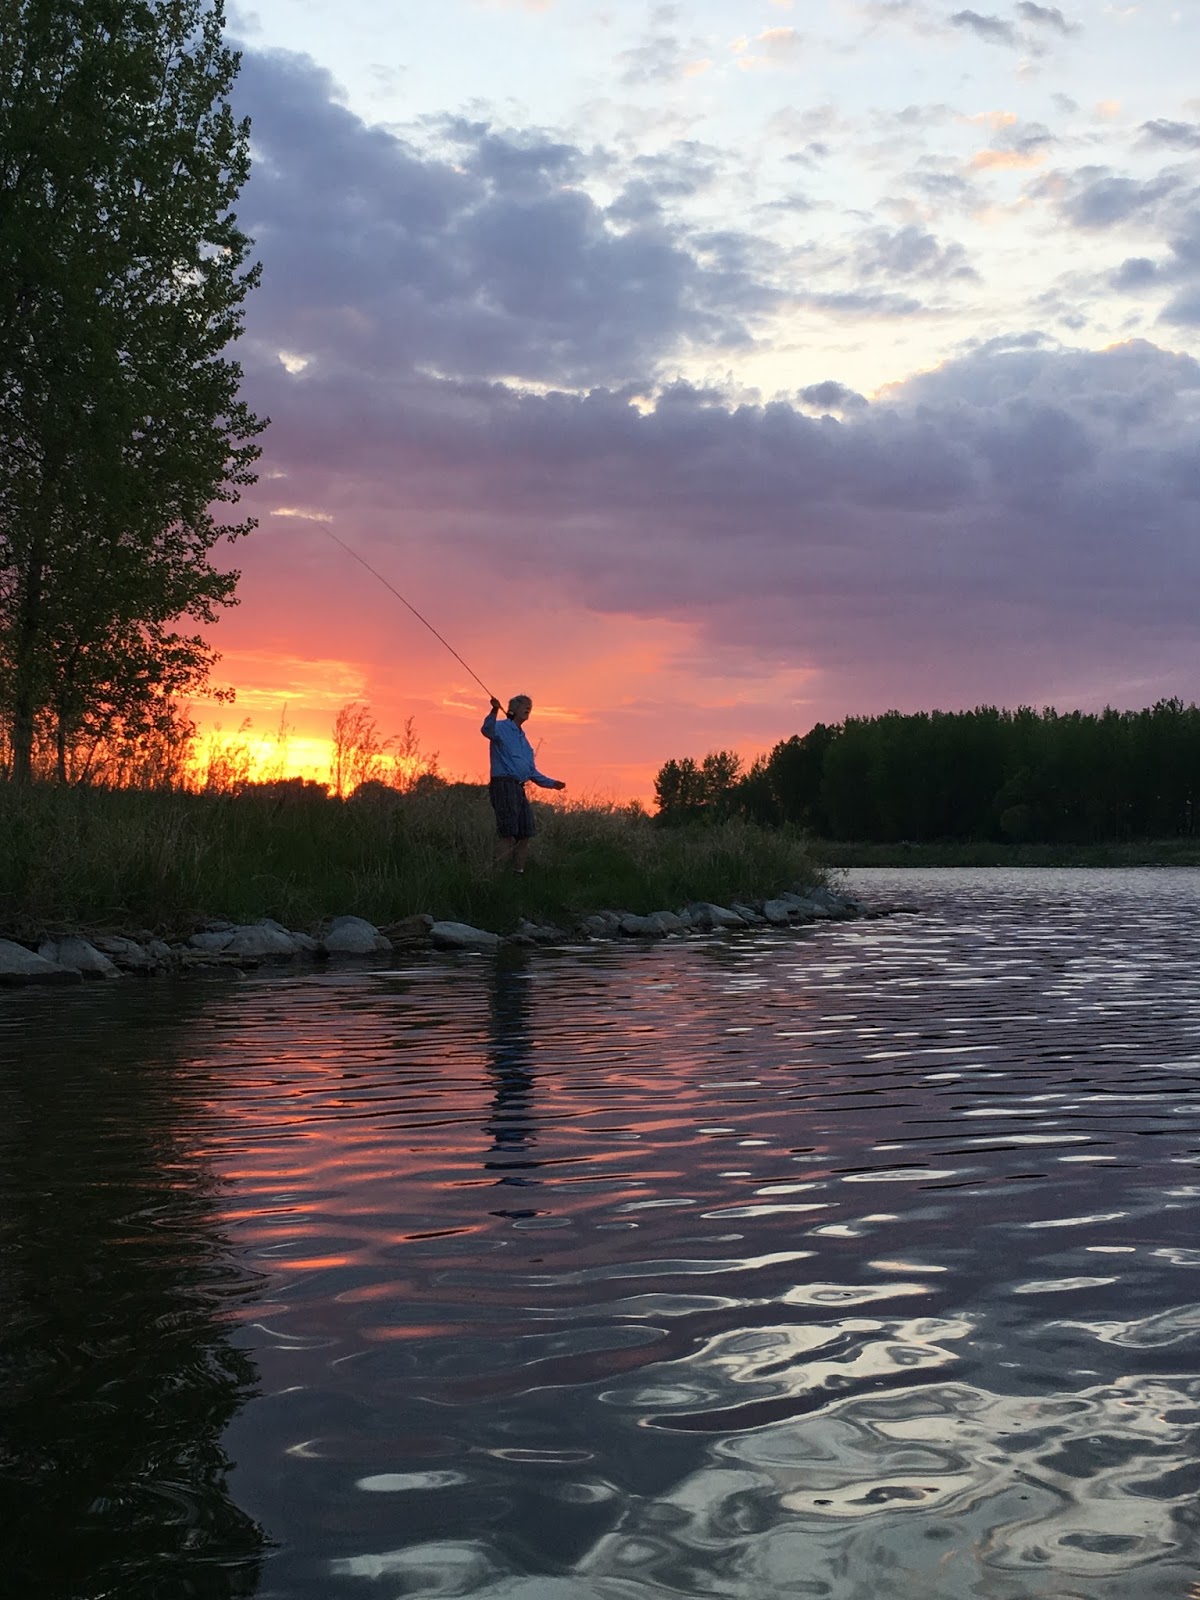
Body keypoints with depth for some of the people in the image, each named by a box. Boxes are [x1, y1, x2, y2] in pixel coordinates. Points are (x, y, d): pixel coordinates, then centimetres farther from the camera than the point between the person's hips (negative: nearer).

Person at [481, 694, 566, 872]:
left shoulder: (524, 740, 24)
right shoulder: (501, 728, -1)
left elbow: (532, 772, 30)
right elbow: (487, 730, -28)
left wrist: (552, 783, 23)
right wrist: (494, 711, -44)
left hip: (519, 789, 9)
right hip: (503, 785, -9)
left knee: (525, 834, 10)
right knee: (508, 835, -14)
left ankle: (517, 871, 19)